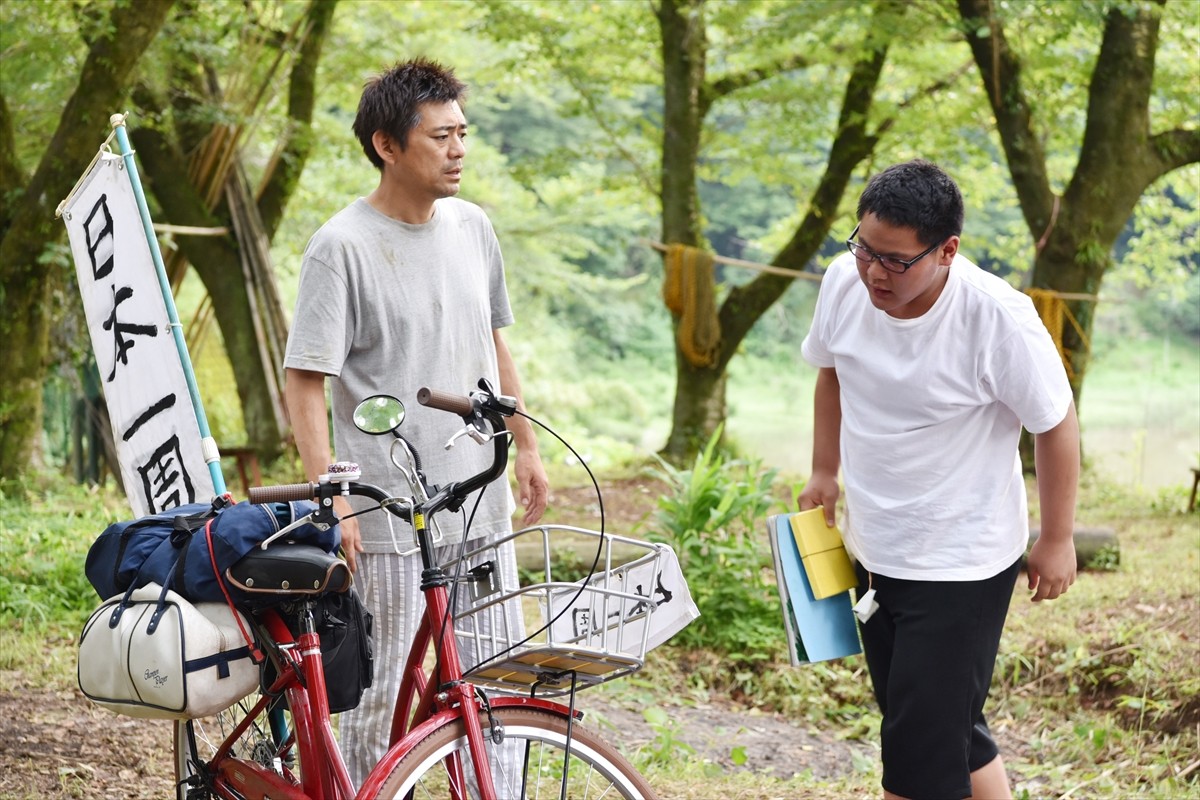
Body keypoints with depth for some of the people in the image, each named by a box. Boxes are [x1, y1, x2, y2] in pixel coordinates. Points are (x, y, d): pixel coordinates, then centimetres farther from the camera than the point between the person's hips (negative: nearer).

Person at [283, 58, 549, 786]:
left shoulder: (472, 227, 7)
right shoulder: (343, 248, -12)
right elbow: (306, 381, -13)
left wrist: (528, 447, 17)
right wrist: (329, 500, -20)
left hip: (480, 502, 6)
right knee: (379, 695, 1)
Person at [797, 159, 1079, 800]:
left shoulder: (1000, 321, -26)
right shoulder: (844, 283, -9)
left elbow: (1056, 423, -12)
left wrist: (1057, 539, -5)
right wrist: (824, 474, 15)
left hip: (960, 566, -6)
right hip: (873, 552, 6)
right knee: (953, 733, 18)